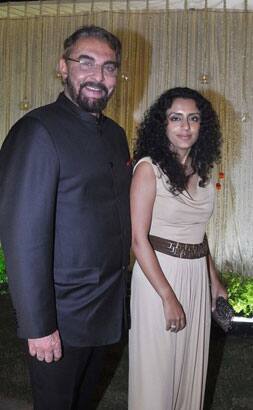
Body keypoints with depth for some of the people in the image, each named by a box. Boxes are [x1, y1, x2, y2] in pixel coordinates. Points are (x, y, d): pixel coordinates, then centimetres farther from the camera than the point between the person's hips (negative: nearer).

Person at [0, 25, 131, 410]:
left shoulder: (115, 133, 6)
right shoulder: (36, 132, -19)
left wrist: (119, 288, 10)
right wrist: (38, 326, -20)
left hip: (108, 306, 7)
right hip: (62, 315, -7)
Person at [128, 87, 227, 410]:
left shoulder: (200, 170, 6)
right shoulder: (149, 167, -13)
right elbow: (138, 239, -16)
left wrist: (214, 281, 15)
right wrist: (168, 297, -17)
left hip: (197, 276, 6)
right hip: (158, 274, -6)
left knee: (191, 363, 19)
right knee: (157, 367, 9)